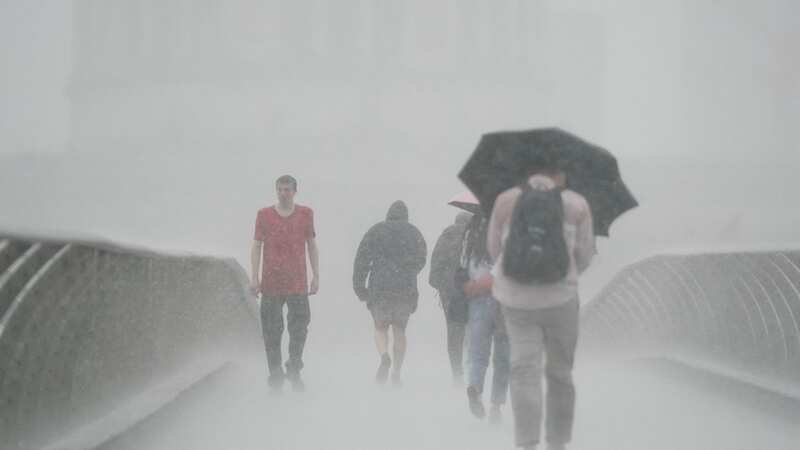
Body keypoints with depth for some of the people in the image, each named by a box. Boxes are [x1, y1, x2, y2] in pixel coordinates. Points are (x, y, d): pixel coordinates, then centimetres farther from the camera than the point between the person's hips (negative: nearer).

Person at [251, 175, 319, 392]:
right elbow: (256, 246, 6)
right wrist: (254, 277, -2)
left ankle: (294, 371, 12)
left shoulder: (306, 214, 7)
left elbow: (312, 246, 12)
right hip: (270, 282, 0)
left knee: (299, 327, -4)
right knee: (272, 330, 3)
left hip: (298, 283, 0)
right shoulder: (264, 215, 6)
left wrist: (316, 276, 6)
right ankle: (275, 375, 12)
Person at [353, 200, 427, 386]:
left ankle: (384, 356, -19)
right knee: (399, 330, 10)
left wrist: (359, 286, 6)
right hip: (406, 289, 1)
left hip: (379, 288, -1)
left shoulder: (375, 231, 5)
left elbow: (361, 259, 1)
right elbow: (421, 261, 17)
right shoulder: (414, 233, 9)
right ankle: (396, 373, 5)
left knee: (380, 327, 11)